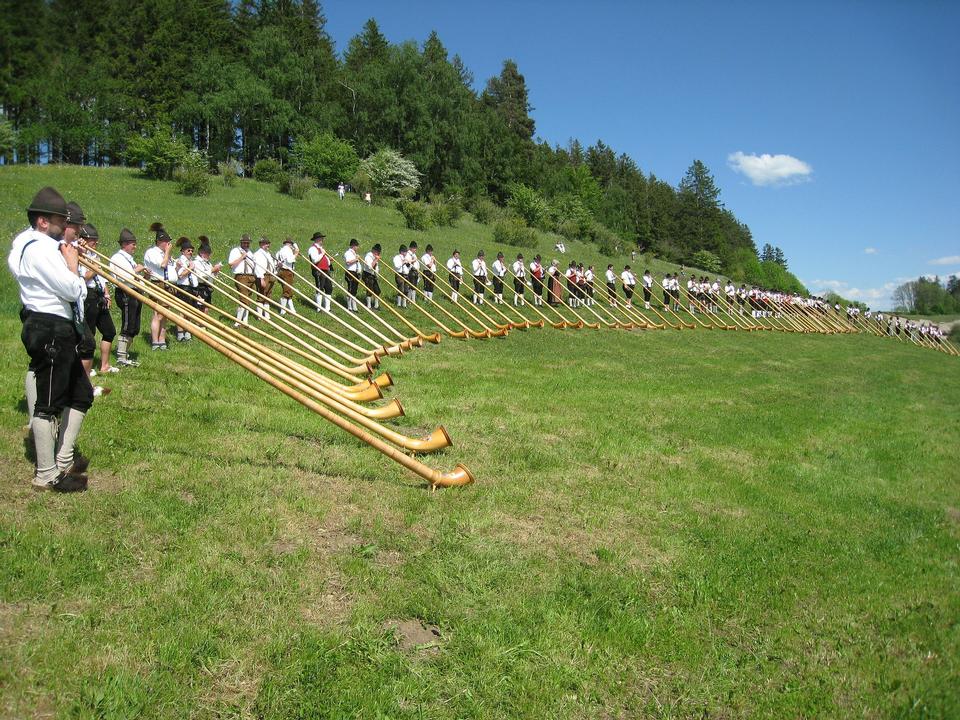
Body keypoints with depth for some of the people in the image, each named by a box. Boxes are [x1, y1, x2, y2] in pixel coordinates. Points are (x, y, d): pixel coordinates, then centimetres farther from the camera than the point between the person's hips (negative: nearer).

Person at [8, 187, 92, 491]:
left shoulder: (38, 244, 16)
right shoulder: (40, 248, -17)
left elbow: (60, 285, 17)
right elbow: (73, 290, -21)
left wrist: (67, 248, 8)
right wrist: (72, 260, -5)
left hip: (57, 331, 11)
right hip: (50, 332, -11)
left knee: (81, 394, 17)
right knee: (48, 403, -3)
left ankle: (64, 459, 27)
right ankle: (46, 475, 6)